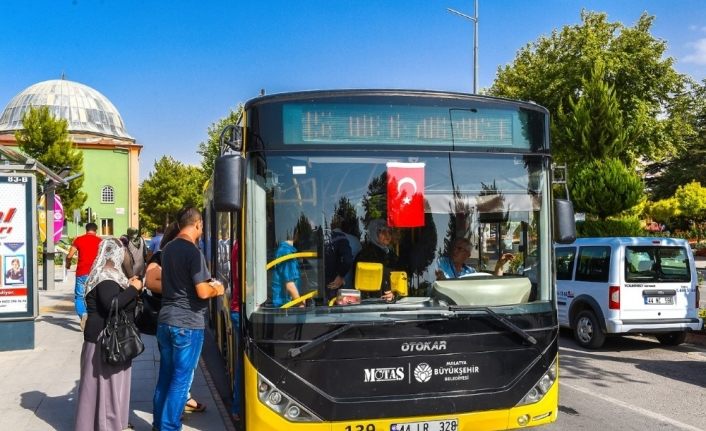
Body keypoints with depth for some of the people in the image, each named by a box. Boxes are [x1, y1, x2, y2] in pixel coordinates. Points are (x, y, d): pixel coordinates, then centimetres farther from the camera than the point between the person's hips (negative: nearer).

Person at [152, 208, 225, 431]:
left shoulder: (168, 249, 9)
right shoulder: (193, 252, -16)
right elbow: (202, 292, -20)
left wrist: (206, 284, 18)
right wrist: (216, 289, 0)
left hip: (166, 319, 8)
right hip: (188, 323, -8)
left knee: (165, 375, 18)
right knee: (181, 379, 2)